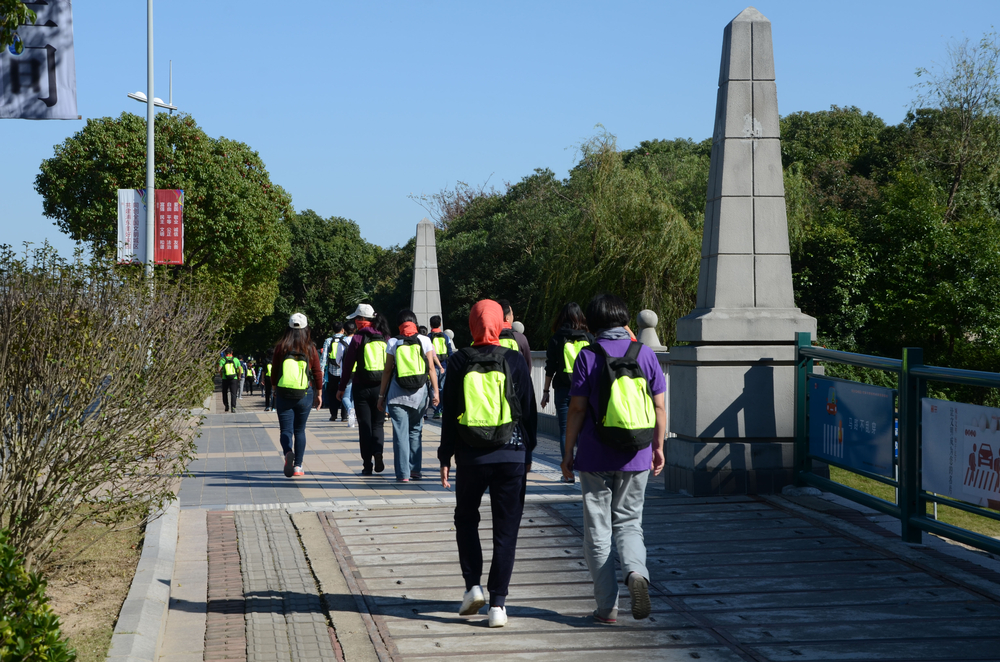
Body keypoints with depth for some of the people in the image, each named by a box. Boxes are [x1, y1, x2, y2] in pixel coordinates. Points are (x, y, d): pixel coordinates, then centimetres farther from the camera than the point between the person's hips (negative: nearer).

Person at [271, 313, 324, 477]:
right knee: (300, 430, 13)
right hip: (305, 395, 1)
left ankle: (288, 453, -28)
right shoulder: (310, 349, -1)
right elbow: (317, 373, 2)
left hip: (283, 394, -1)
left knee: (286, 429, 2)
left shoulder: (281, 347, -2)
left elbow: (274, 372, 3)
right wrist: (318, 394, 12)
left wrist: (274, 391, 17)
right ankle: (298, 466, 9)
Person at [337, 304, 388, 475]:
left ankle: (367, 465, 3)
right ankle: (378, 452, -15)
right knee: (377, 424, 12)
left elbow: (348, 364, -4)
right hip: (381, 387, 3)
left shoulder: (358, 338, -5)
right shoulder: (385, 337, 4)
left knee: (365, 425, 5)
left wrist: (342, 388, 4)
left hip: (362, 387, -2)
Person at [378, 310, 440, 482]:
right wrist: (435, 391, 2)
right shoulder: (424, 341, 1)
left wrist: (381, 395, 7)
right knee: (415, 431, 15)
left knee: (400, 433, 0)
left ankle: (403, 474, -4)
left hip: (397, 395, -1)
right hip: (419, 394, 1)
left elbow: (387, 371, 1)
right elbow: (431, 368, -2)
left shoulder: (393, 343, 0)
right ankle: (415, 469, 14)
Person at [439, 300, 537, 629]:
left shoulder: (459, 362, -2)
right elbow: (529, 412, 2)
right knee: (505, 529, 5)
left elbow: (449, 414, -1)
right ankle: (497, 603, 1)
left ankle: (473, 584, 7)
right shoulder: (514, 361, -2)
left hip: (471, 456, 0)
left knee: (466, 518, 20)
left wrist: (445, 457, 5)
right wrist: (527, 452, 13)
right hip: (511, 455, 0)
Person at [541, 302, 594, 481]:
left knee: (565, 430, 2)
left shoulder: (557, 339, -1)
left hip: (564, 389, -2)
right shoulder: (588, 337, 5)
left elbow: (550, 367, -2)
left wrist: (546, 391, 5)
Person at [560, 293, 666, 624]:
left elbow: (577, 409, -7)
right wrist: (658, 447, 14)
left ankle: (607, 606, 8)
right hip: (636, 458, 3)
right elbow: (659, 406, 3)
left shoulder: (588, 356, -7)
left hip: (595, 458, -2)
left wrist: (568, 452, 1)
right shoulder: (645, 353, 1)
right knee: (628, 523, 16)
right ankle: (636, 571, -13)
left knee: (597, 531, 7)